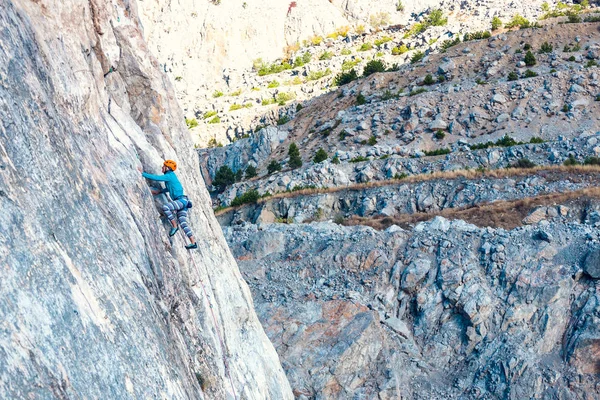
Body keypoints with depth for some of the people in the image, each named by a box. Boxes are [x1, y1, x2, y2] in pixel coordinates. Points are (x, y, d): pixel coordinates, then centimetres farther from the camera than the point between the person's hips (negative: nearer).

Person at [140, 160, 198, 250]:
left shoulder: (169, 175, -8)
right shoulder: (170, 176, 21)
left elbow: (156, 178, -13)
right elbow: (169, 188, 37)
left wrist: (142, 173, -6)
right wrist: (159, 192, 31)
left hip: (181, 200, -10)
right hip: (181, 202, 10)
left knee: (165, 207, -28)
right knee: (183, 223, 4)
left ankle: (174, 226, -16)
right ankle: (193, 242, 2)